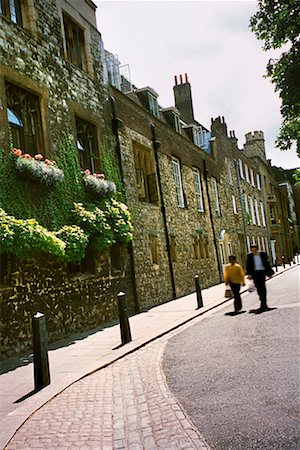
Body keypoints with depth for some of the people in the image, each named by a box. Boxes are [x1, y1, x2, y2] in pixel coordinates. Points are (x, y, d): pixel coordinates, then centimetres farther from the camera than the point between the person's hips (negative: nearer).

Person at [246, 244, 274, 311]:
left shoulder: (263, 254, 3)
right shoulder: (250, 256, 6)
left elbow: (267, 263, 7)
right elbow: (248, 266, 6)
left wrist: (269, 272, 5)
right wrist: (249, 274, -3)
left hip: (262, 272, -2)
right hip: (255, 273, 2)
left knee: (262, 287, -9)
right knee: (258, 288, 3)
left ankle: (263, 305, -8)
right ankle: (264, 305, 14)